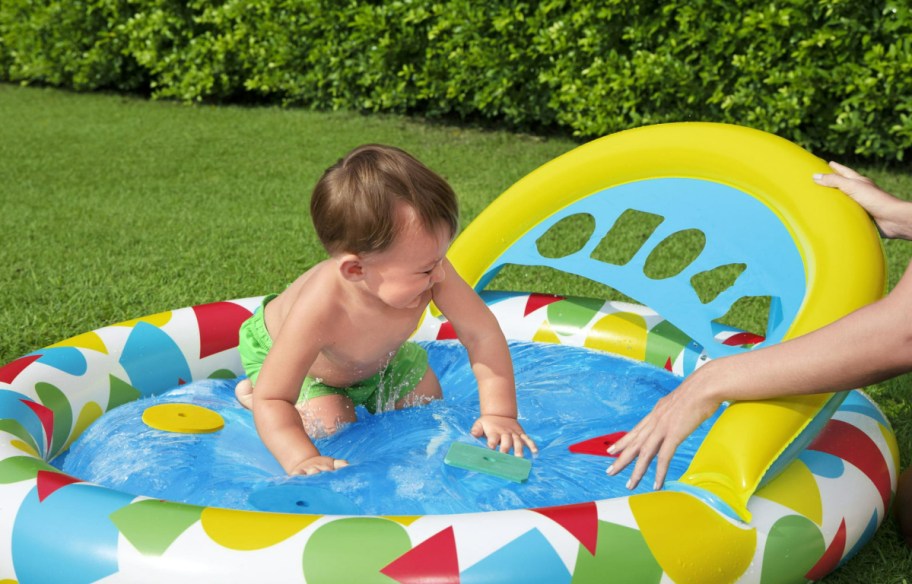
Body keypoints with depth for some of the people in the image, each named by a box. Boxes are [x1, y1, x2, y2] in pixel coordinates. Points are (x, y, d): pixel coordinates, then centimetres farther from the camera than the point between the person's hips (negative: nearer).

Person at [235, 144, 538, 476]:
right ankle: (250, 390, 6)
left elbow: (482, 334, -32)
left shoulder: (431, 270, -39)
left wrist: (500, 413, -39)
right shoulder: (318, 311, -50)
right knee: (331, 426, -19)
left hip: (374, 354, 5)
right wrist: (302, 459, -60)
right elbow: (272, 401, -44)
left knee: (428, 404, 6)